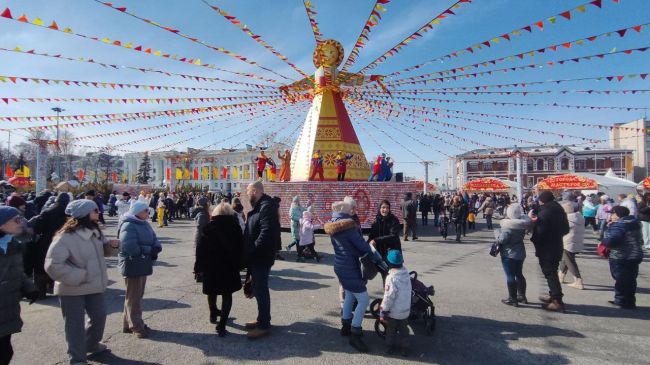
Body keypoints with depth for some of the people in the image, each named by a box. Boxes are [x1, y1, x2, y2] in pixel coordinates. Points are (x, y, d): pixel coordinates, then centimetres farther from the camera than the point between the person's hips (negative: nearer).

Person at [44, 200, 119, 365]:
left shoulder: (94, 232, 2)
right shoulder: (66, 237, -24)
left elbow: (103, 250, 17)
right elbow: (52, 265, -28)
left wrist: (111, 244, -6)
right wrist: (79, 276, -24)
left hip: (94, 284, 8)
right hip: (73, 289, -7)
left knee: (99, 316, 18)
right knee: (75, 324, 5)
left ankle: (91, 344, 42)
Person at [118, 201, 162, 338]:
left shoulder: (144, 224, 9)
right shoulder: (128, 225, -17)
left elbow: (155, 240, 8)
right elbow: (130, 247, -27)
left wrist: (155, 249, -14)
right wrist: (149, 251, -16)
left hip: (143, 265, 9)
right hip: (133, 266, -9)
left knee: (138, 295, 17)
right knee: (134, 297, 3)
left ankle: (129, 323, 30)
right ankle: (136, 326, 14)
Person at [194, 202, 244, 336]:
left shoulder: (209, 227, -4)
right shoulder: (235, 227, -3)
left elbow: (201, 249, -5)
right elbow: (240, 248, -3)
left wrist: (199, 266, 2)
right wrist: (238, 265, 5)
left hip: (211, 266, 1)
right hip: (229, 266, -1)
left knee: (212, 292, 21)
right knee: (227, 295, 5)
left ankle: (213, 314, 41)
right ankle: (221, 325, -2)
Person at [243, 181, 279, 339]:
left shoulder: (267, 207, -18)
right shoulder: (259, 207, 15)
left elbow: (266, 232, -28)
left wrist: (253, 251, -23)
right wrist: (249, 252, 12)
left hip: (261, 257, -10)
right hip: (256, 257, 10)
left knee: (261, 290, -2)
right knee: (258, 289, 18)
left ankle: (264, 325, 9)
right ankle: (262, 319, 30)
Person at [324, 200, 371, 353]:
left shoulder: (333, 227, 4)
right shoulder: (348, 226, -21)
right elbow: (364, 247, -17)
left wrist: (357, 252, 3)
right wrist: (369, 251, 4)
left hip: (341, 266, 9)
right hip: (350, 269, -9)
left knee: (349, 295, 24)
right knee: (363, 300, -3)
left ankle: (346, 326, 34)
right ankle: (354, 335, 2)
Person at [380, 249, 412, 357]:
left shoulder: (391, 277, -27)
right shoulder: (406, 273, -7)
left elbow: (389, 297, -24)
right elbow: (406, 291, 5)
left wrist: (383, 311, -15)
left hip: (393, 312, -5)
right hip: (405, 310, 5)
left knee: (391, 330, 17)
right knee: (403, 330, 21)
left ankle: (391, 347, 30)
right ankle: (404, 348, 29)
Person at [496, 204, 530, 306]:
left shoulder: (508, 226, -22)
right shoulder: (522, 223, -2)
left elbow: (502, 240, -23)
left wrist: (498, 237, -3)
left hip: (509, 254, -7)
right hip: (520, 252, 7)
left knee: (510, 276, 0)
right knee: (519, 274, 19)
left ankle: (512, 299, 5)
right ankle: (522, 296, 28)